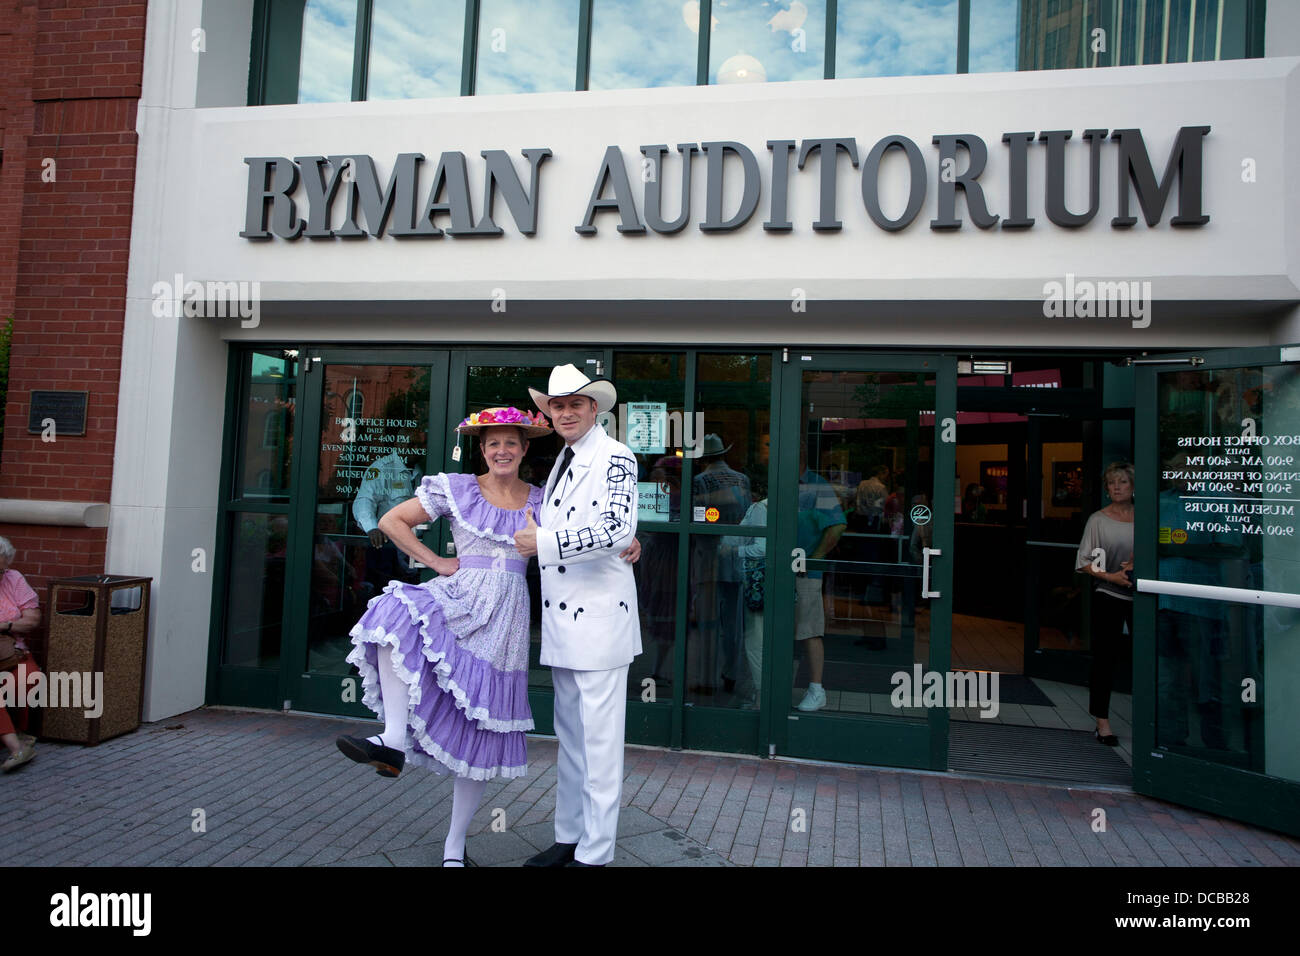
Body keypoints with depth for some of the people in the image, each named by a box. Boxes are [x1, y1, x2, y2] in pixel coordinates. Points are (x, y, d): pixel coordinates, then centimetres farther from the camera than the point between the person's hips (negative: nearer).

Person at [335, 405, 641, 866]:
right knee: (399, 611, -35)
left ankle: (455, 847, 19)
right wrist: (435, 561, -3)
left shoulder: (541, 501, 9)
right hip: (459, 599, -1)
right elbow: (391, 520, 6)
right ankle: (395, 742, -33)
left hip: (505, 619, 1)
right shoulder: (457, 489, 4)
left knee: (483, 731, 3)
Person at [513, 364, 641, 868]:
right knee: (569, 735, 18)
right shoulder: (557, 461, 16)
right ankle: (568, 838, 31)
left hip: (599, 617, -9)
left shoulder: (615, 458, -10)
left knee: (599, 739, 0)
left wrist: (545, 543, -22)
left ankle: (595, 852, 12)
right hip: (559, 619, 9)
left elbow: (617, 528, -24)